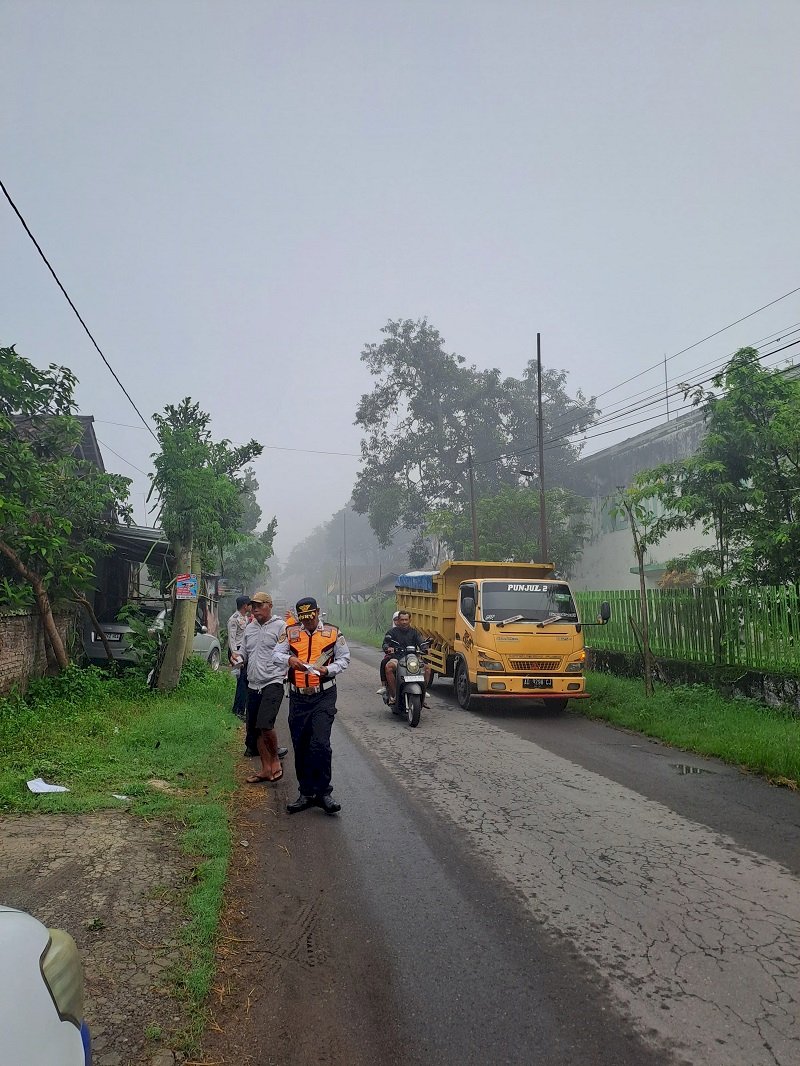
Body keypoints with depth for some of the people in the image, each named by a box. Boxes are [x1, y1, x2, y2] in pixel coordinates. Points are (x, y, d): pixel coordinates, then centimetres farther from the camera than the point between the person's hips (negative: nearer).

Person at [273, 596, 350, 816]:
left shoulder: (333, 633, 2)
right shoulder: (290, 632, 7)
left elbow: (344, 658, 5)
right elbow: (276, 654, -1)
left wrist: (329, 670, -13)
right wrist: (289, 660, -22)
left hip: (324, 696, -3)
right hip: (298, 697, 3)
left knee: (320, 744, -12)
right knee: (300, 747, 10)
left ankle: (323, 792, 2)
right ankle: (306, 793, 23)